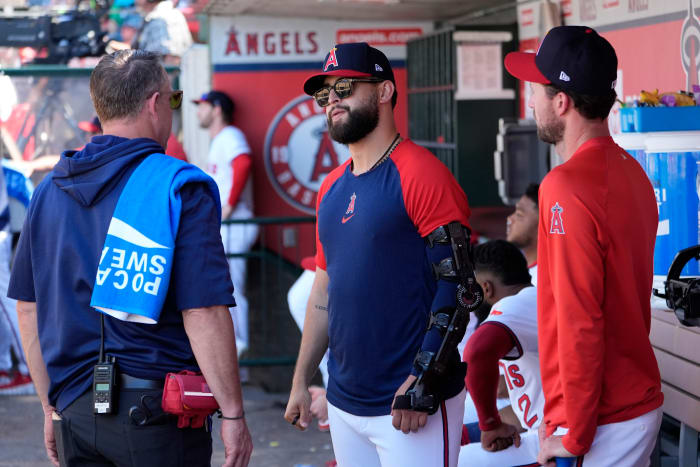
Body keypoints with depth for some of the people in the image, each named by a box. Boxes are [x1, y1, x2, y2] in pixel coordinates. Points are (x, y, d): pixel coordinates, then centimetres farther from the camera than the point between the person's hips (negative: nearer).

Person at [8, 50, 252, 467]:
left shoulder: (50, 190, 8)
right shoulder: (180, 187, -10)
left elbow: (28, 310, 11)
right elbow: (203, 312, -16)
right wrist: (233, 415, -9)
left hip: (75, 411, 5)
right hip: (156, 414, -5)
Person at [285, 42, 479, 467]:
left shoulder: (421, 176, -11)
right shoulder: (333, 188, 14)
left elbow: (457, 287, -15)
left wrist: (423, 381, -19)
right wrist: (301, 381, 17)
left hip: (412, 404, -7)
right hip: (344, 402, 8)